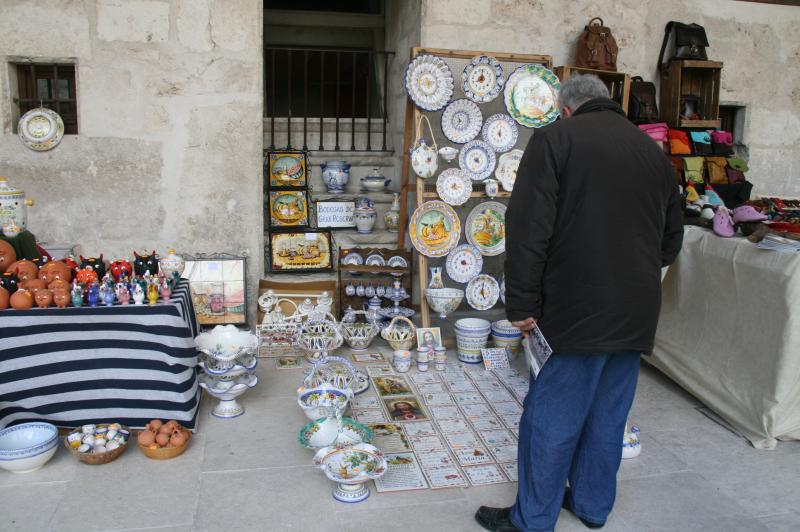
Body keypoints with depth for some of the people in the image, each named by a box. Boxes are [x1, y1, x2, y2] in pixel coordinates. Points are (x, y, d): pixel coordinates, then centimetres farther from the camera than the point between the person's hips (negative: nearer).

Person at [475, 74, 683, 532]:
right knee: (608, 413, 18)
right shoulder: (653, 150, 13)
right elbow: (672, 237, 20)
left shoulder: (555, 139, -5)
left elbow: (529, 230, -13)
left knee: (553, 416, 3)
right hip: (637, 312, 7)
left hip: (583, 308, -6)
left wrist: (523, 304, -8)